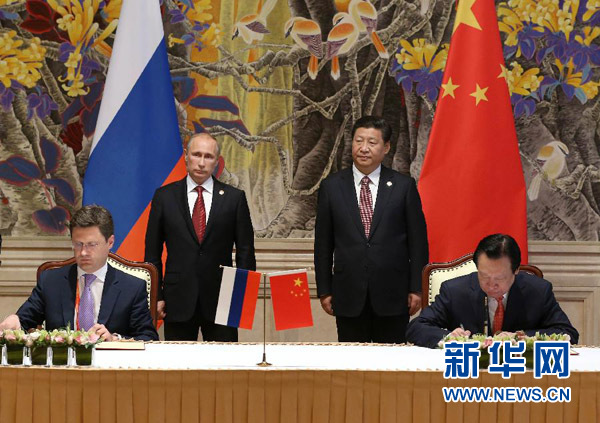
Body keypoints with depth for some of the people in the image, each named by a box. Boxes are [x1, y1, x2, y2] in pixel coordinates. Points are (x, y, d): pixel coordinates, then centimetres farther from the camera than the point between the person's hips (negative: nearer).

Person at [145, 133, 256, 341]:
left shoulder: (234, 198, 5)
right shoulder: (164, 196, 6)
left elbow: (246, 251, 6)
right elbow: (152, 252, 7)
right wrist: (155, 296, 1)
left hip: (221, 300, 0)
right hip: (178, 300, 0)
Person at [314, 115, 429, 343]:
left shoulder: (403, 186, 3)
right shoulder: (332, 187, 6)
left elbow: (418, 241, 4)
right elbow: (323, 243, 7)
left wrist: (416, 289, -1)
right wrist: (324, 290, 4)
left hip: (392, 296, -1)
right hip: (349, 297, 1)